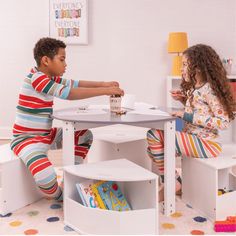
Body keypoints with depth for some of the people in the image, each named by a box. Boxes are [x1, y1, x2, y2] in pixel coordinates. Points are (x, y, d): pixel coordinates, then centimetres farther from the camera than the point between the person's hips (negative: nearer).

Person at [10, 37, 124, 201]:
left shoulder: (52, 78, 7)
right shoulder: (36, 78, -23)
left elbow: (74, 84, 11)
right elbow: (68, 93, -31)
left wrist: (103, 84, -4)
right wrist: (104, 91, -29)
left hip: (48, 135, 10)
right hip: (27, 138, -10)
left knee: (85, 136, 18)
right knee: (46, 177, -34)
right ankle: (59, 196, 2)